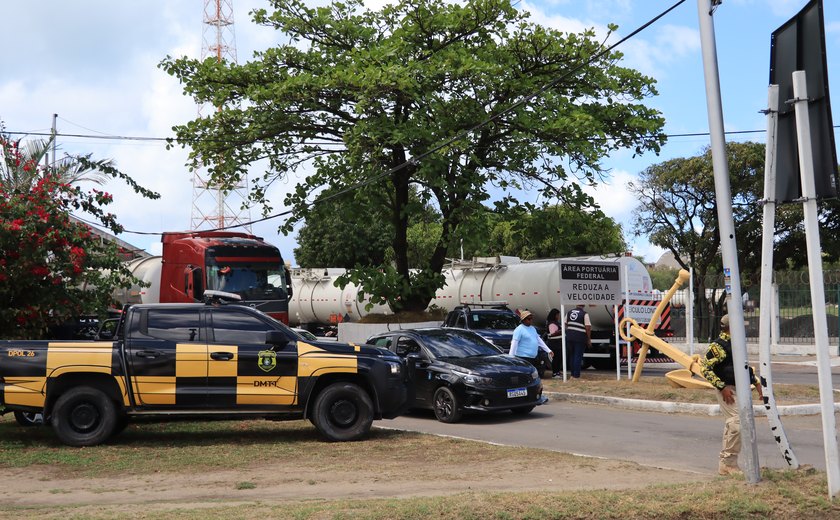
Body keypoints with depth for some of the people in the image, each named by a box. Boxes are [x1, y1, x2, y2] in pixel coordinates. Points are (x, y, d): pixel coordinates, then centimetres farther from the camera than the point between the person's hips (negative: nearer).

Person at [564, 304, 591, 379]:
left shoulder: (569, 313, 10)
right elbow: (588, 328, -12)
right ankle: (576, 375, 1)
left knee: (572, 356, 16)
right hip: (580, 338, -5)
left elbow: (565, 325, 11)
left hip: (569, 337, 5)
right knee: (578, 357, 0)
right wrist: (589, 339, -4)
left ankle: (572, 374, 21)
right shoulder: (585, 314, -8)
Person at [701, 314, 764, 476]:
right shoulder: (718, 346, -15)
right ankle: (729, 463, -6)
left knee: (731, 426, 11)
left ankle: (725, 465, 18)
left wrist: (756, 382, 17)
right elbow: (706, 369, -17)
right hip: (727, 390, -9)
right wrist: (722, 387, -21)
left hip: (739, 389, 9)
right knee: (737, 423, -15)